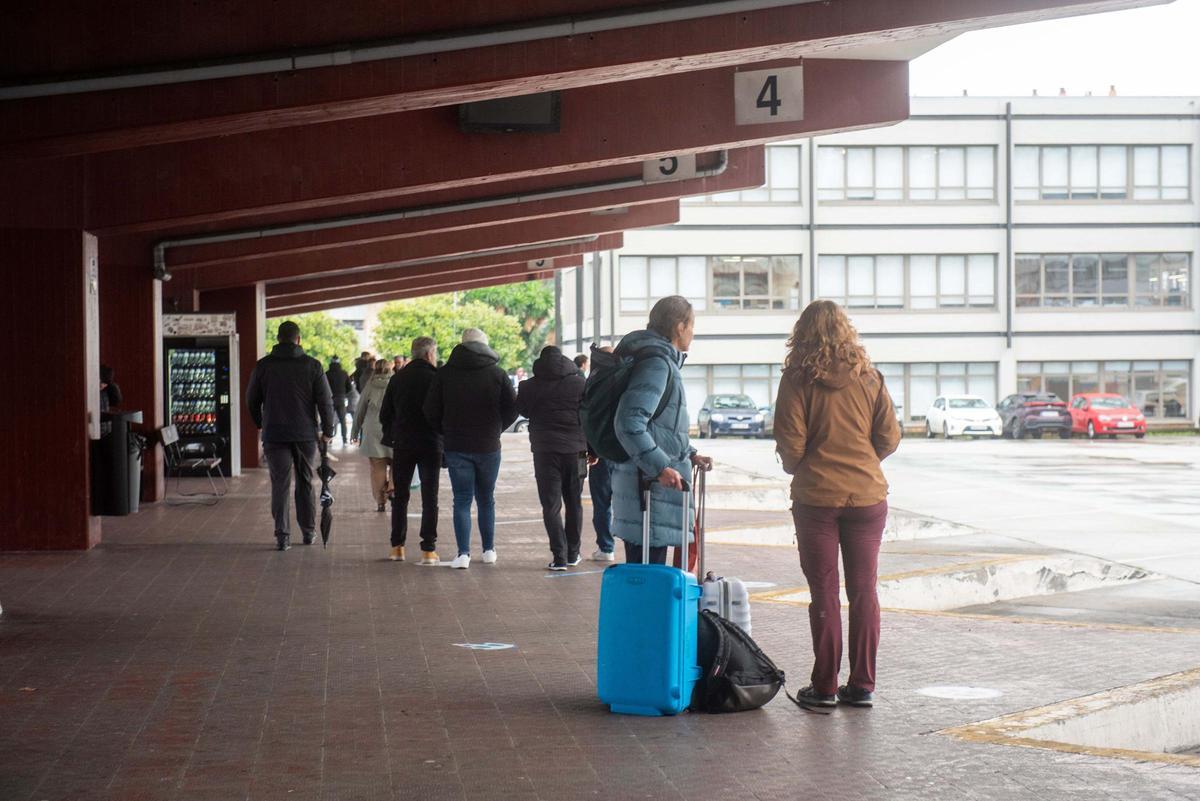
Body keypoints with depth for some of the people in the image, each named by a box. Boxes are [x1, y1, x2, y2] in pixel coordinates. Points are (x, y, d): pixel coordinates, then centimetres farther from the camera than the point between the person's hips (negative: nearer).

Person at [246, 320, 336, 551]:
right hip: (306, 434, 0)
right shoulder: (312, 365, -3)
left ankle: (282, 536, -5)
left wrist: (261, 424, 25)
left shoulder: (263, 365, 1)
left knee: (280, 485, 1)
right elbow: (325, 400, -4)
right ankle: (308, 532, 19)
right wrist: (327, 431, 7)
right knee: (306, 483, 13)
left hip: (274, 435, 0)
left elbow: (252, 400, 9)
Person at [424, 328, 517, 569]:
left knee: (462, 500, 1)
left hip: (456, 447, -1)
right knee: (486, 499, 14)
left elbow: (431, 411, -2)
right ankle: (489, 550, 17)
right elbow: (512, 407, -2)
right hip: (488, 447, 1)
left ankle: (463, 554, -6)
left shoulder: (445, 373, -2)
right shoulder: (497, 373, -2)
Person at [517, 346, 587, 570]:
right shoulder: (580, 383, 2)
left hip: (545, 450, -1)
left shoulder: (529, 386, 0)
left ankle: (559, 556, -9)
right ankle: (572, 554, 18)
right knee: (574, 503, 14)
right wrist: (592, 449, 6)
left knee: (551, 505, 0)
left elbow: (522, 409, 16)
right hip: (575, 450, 1)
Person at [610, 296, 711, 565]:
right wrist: (660, 467, -27)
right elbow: (629, 423, -25)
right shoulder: (657, 363, -14)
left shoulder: (662, 361, 19)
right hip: (648, 483, -11)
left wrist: (689, 454, 21)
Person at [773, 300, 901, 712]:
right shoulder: (869, 377, 1)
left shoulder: (798, 379, -7)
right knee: (864, 592, 9)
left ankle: (824, 687, 7)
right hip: (867, 495, 2)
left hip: (816, 496, -2)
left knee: (824, 593, 5)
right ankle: (862, 685, 12)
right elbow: (889, 437, 3)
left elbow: (790, 445, -9)